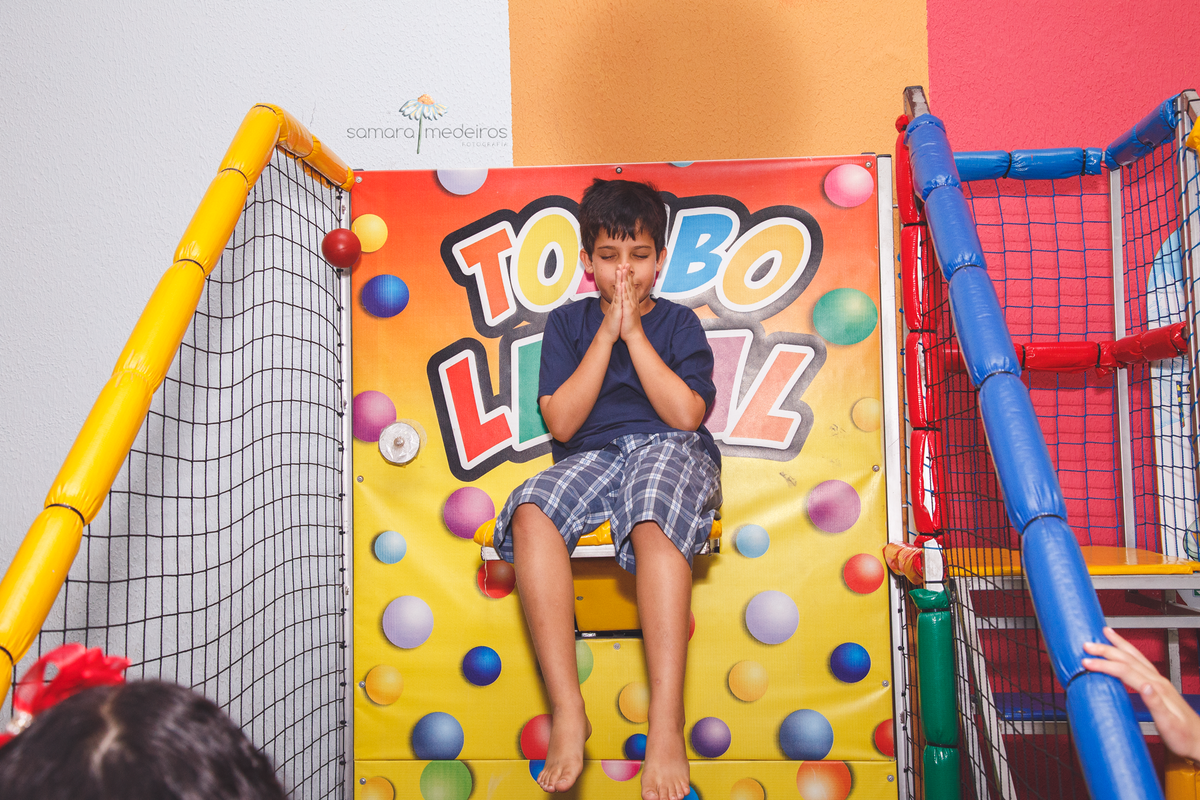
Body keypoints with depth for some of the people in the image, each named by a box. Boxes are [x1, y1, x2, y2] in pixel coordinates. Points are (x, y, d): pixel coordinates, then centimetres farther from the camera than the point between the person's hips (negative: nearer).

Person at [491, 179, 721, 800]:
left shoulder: (678, 323, 12)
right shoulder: (568, 323, 15)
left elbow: (686, 414, -5)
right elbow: (562, 422, 1)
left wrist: (634, 332, -4)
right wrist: (606, 333, -2)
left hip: (670, 450, -2)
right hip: (591, 458, 2)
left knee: (654, 527, -38)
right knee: (531, 514, -33)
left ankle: (666, 725, -40)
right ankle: (566, 709, -35)